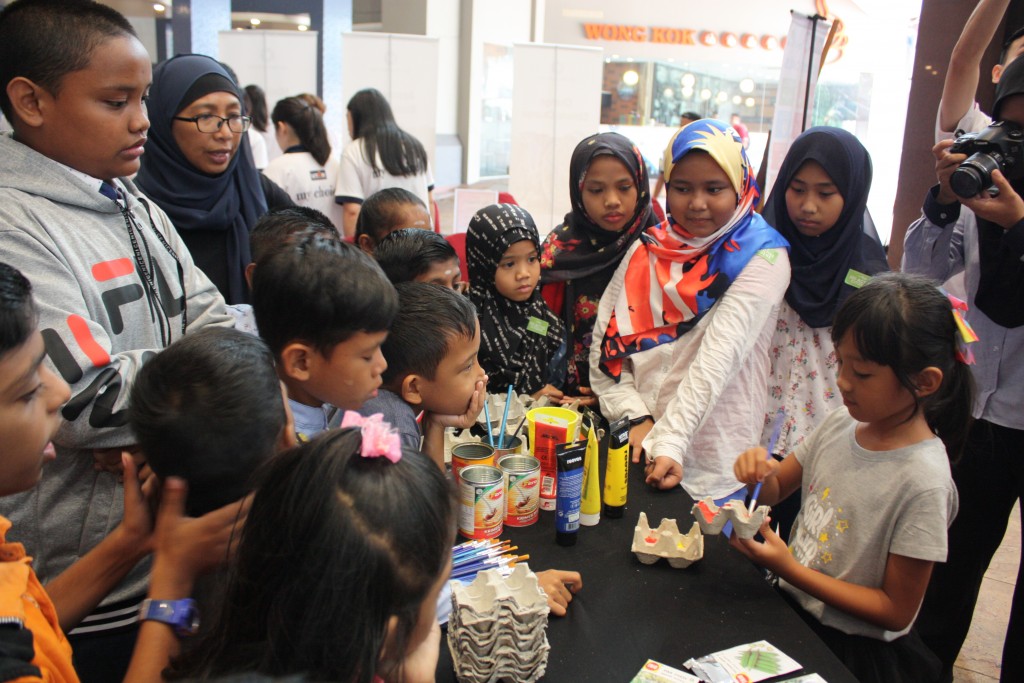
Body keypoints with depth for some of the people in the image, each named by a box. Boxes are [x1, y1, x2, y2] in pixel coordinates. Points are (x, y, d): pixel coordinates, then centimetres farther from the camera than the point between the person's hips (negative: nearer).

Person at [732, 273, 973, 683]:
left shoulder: (923, 483, -21)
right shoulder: (843, 423, -3)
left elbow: (896, 611, -15)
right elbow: (777, 489, 11)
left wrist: (790, 568, -21)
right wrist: (759, 470, -13)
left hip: (853, 648, -6)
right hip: (791, 607, 6)